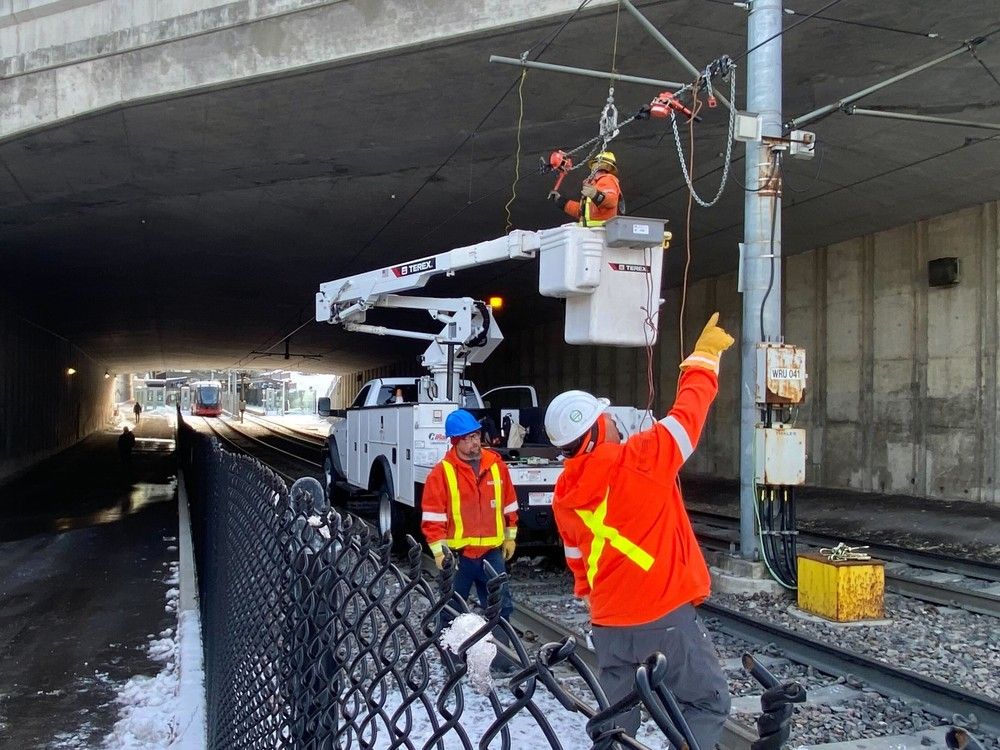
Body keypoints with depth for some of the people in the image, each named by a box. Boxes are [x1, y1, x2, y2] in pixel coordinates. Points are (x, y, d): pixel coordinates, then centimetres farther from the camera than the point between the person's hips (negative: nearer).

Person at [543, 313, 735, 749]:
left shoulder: (564, 496, 4)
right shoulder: (640, 461, -15)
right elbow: (687, 413, -5)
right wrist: (704, 357, 9)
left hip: (609, 625, 6)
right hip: (665, 618, -6)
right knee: (707, 704, 8)